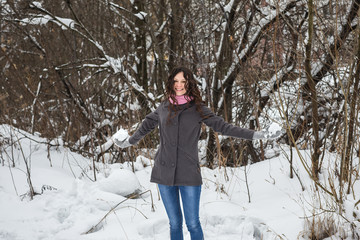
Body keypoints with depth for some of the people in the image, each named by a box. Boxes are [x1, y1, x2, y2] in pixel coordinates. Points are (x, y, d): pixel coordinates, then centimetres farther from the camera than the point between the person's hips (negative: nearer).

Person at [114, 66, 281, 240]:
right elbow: (147, 125, 26)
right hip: (164, 173, 2)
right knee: (175, 223, 7)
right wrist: (129, 142, 41)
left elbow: (223, 126, 2)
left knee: (193, 224, -4)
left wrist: (256, 135, -4)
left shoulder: (198, 109, 2)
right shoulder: (164, 107, 8)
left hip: (189, 173, -2)